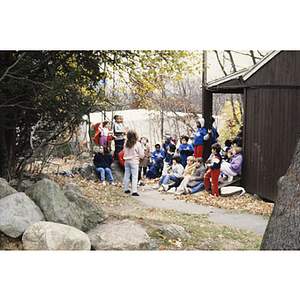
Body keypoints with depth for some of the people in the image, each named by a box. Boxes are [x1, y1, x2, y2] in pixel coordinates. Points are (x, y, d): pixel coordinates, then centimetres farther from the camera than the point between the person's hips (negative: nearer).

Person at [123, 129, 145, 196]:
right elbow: (141, 155, -7)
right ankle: (134, 191, -4)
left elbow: (124, 152, 10)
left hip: (127, 161, 5)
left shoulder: (126, 144, -2)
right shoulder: (137, 144, -14)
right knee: (134, 177, -1)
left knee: (127, 176, 15)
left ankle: (126, 189, 26)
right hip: (134, 162, -5)